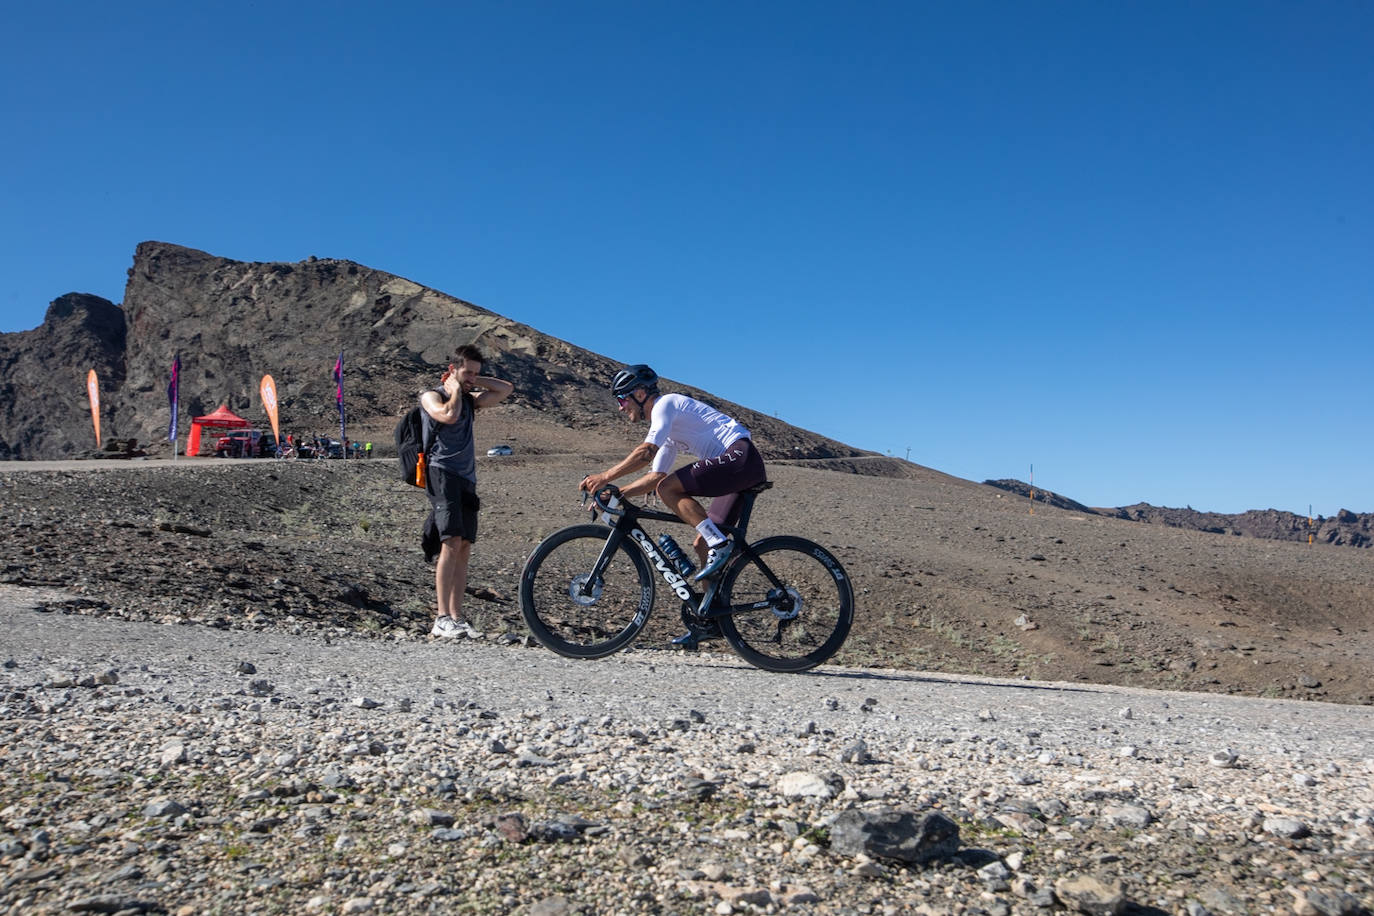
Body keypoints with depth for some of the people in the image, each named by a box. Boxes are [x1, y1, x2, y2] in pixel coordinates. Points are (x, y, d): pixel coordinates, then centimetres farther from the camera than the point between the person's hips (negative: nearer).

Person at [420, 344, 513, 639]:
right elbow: (449, 415, -17)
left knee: (464, 548, 2)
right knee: (452, 542, -20)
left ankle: (457, 618, 4)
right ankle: (442, 618, -21)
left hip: (466, 478, 7)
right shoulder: (432, 396, 4)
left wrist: (474, 382, 15)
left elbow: (506, 389, 22)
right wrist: (455, 390, 0)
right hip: (441, 474, -7)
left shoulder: (470, 399, 23)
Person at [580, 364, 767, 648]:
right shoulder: (668, 425, 25)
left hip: (740, 455, -10)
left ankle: (719, 544, -19)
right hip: (744, 468, 10)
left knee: (668, 488, -19)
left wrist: (604, 477, -15)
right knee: (701, 544, 8)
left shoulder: (665, 404, -3)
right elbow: (656, 475, 25)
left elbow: (646, 452, -17)